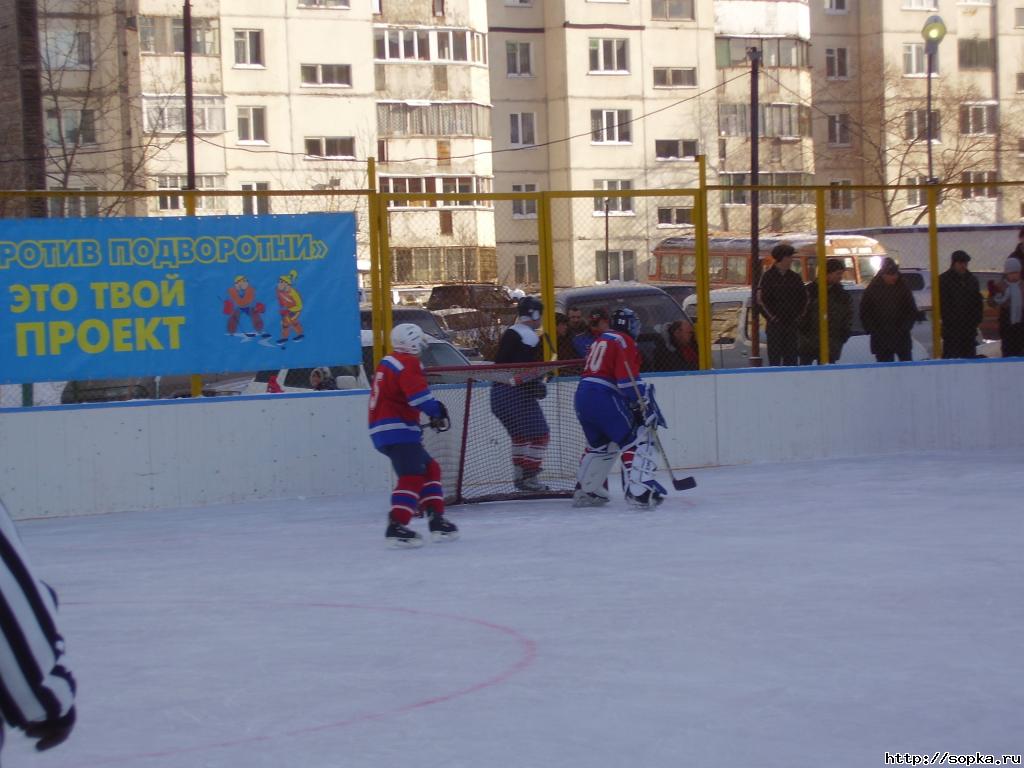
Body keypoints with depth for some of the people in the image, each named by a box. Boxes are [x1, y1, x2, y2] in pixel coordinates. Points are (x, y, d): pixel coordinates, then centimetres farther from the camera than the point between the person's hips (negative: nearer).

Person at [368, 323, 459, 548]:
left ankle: (436, 519, 15)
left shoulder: (387, 363, 21)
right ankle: (397, 526, -29)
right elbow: (418, 394, -22)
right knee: (412, 475, -18)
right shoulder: (408, 363, -10)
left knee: (430, 468, 17)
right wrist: (437, 411, -7)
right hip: (397, 430, -10)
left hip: (382, 429, 10)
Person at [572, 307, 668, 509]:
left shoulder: (601, 339, 23)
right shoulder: (625, 342, -4)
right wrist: (645, 404, -11)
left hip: (582, 396, 9)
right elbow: (627, 381, -15)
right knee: (636, 439, -6)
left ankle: (585, 492, 27)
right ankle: (638, 490, -19)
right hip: (604, 399, -9)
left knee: (600, 444, 24)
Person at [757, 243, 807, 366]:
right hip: (775, 326, -4)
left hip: (792, 324, 4)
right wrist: (772, 317, -10)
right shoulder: (768, 277, -3)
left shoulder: (795, 278, 11)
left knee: (792, 358, 5)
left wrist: (799, 316, 5)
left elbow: (803, 298, 15)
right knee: (775, 358, -5)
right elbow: (761, 299, -7)